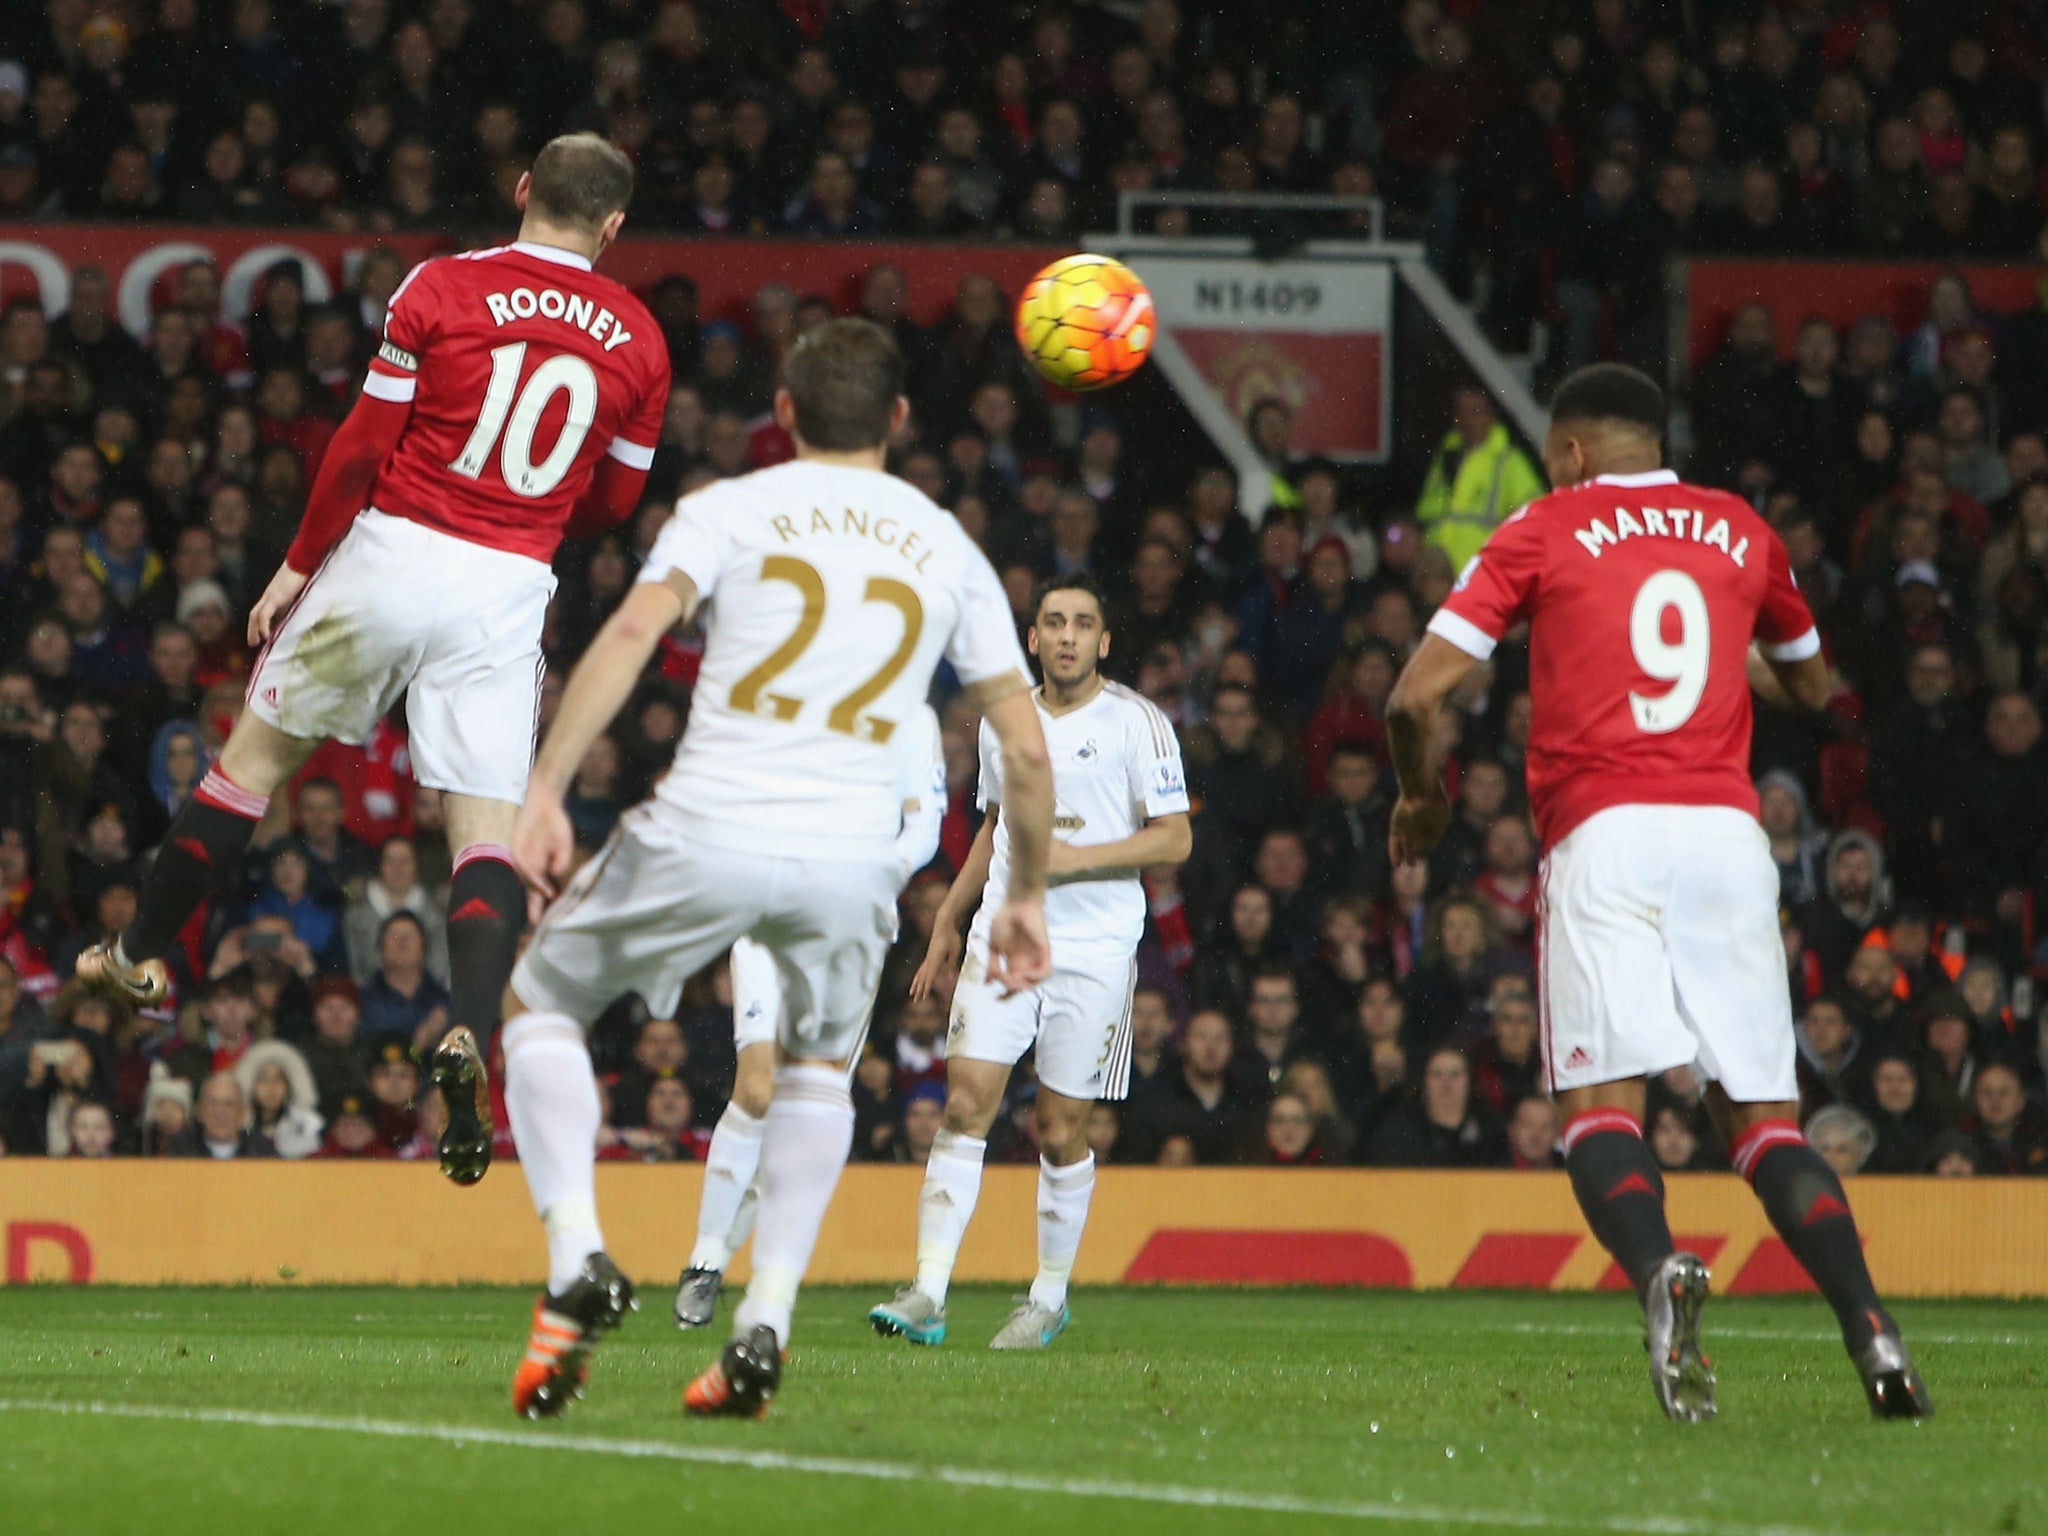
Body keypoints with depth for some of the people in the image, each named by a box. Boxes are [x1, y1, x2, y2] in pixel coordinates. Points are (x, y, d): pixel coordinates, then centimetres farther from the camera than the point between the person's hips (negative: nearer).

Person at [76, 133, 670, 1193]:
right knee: (488, 825, 0)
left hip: (392, 551, -1)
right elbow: (613, 501, 11)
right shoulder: (637, 340, 3)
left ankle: (142, 956, 26)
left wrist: (298, 565, 5)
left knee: (255, 756, 15)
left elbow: (365, 443, -5)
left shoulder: (441, 289, -5)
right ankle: (469, 1035, -21)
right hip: (509, 590, 1)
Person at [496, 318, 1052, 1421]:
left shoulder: (729, 508, 9)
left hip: (707, 832, -2)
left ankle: (576, 1258, -2)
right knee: (816, 1067, 29)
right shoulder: (948, 550, 16)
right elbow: (1026, 752, 13)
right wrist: (1025, 897, 25)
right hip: (854, 854, 2)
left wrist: (544, 792, -11)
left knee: (538, 1005, 19)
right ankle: (764, 1325, 13)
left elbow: (633, 629, -9)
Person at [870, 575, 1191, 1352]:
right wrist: (947, 922, 25)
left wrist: (1075, 857, -16)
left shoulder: (1136, 724, -3)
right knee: (966, 1103, -10)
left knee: (1061, 1127, 0)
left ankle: (1049, 1296, 17)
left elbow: (1174, 838, -6)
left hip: (1094, 945, -3)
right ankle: (928, 1294, -13)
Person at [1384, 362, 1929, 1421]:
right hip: (1728, 832, 3)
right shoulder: (1741, 531, 19)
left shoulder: (1542, 534, 8)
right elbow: (1811, 687, 35)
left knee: (1600, 1098, -6)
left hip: (1604, 833, -3)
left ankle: (1660, 1269, -35)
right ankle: (1869, 1328, -13)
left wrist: (1421, 794, 21)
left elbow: (1416, 696, 3)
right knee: (1763, 1114, 6)